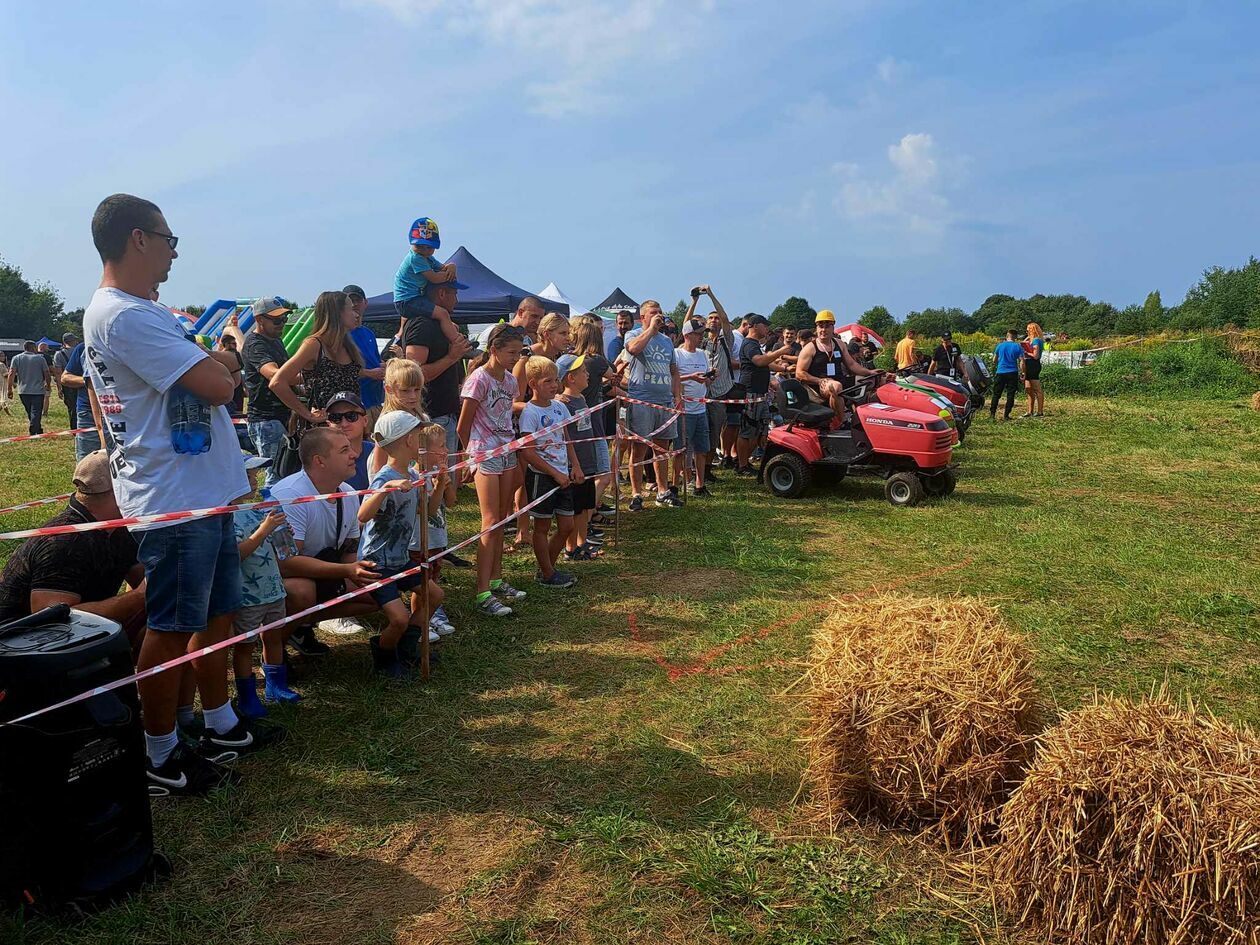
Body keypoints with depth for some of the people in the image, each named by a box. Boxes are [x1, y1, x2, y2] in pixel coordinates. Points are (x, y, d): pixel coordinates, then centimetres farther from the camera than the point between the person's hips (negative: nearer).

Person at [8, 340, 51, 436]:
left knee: (30, 413, 17)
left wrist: (10, 389, -3)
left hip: (23, 391, 3)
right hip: (38, 391, -3)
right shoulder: (40, 358, -1)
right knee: (36, 413, -4)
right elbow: (47, 374, -1)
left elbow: (11, 373, -5)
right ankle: (33, 433, -15)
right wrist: (48, 385, 17)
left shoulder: (17, 358, 4)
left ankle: (39, 432, 25)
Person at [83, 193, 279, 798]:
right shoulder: (124, 315, -18)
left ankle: (222, 728, 34)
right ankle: (160, 760, 17)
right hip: (175, 498, -10)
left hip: (204, 492, 10)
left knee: (216, 615, 19)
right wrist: (220, 361, -3)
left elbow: (209, 368, 18)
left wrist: (211, 359, -2)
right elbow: (217, 385, -23)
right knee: (171, 630, 2)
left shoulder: (137, 311, 17)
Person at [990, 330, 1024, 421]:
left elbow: (994, 360, 11)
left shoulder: (1000, 345, 2)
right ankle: (1006, 415, 2)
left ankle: (992, 414, 3)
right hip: (1013, 373, -1)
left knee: (996, 394, 8)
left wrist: (994, 369, 28)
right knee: (1010, 395, 4)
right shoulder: (1018, 346, -2)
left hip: (1000, 372, 1)